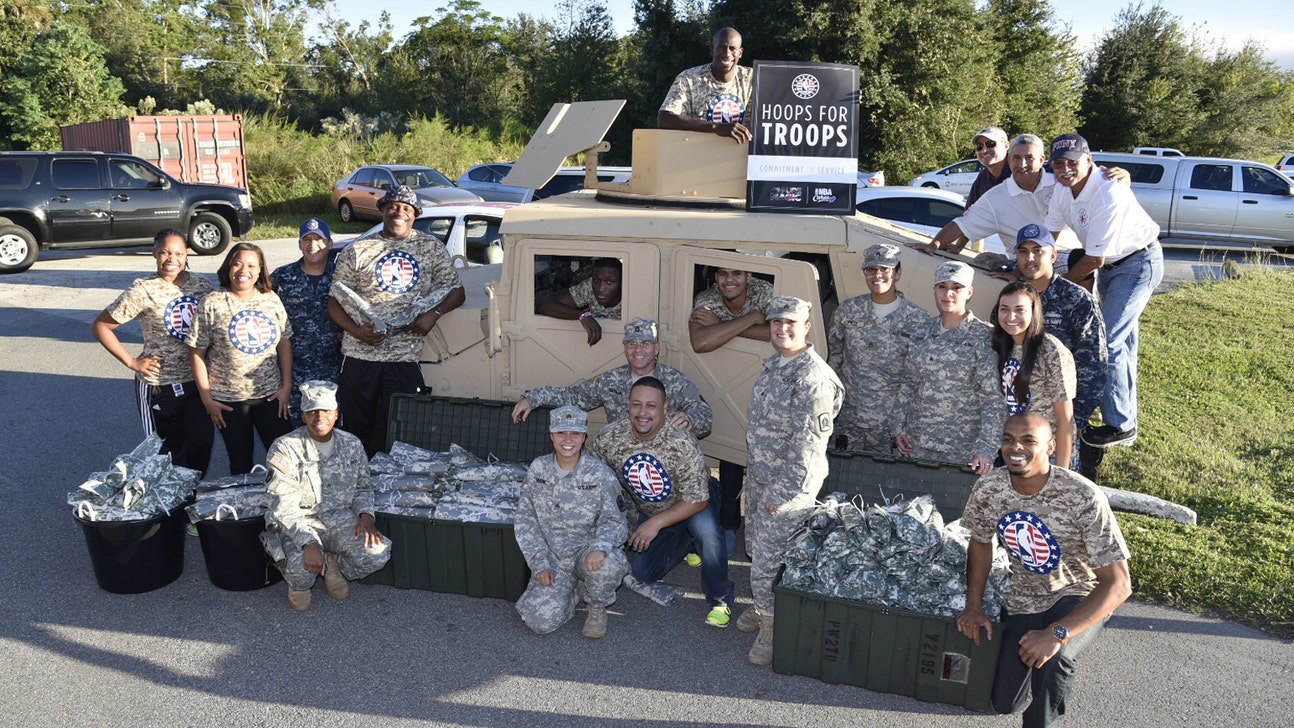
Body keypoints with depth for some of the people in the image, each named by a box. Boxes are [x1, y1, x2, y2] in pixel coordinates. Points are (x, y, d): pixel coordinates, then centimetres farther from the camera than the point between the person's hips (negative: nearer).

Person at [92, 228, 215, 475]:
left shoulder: (202, 286, 1)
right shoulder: (142, 291, -9)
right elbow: (100, 326, -4)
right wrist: (132, 362, -8)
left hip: (198, 382, 3)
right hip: (159, 386, -3)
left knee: (202, 445, 8)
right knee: (169, 451, 9)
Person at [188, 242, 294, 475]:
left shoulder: (271, 300, 3)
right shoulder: (211, 304, -6)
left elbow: (284, 344, 7)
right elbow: (196, 353, -4)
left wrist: (286, 386, 0)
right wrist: (207, 398, -7)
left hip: (270, 395, 2)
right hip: (228, 400, -2)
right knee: (241, 462, 9)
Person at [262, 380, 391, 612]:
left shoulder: (352, 444, 1)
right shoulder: (286, 448, -13)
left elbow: (363, 487, 15)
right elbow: (284, 508, -17)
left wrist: (365, 515, -8)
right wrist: (309, 543, -32)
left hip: (341, 517, 4)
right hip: (298, 522, -3)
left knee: (377, 553, -22)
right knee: (301, 565, -34)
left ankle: (333, 565, 13)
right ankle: (299, 584, 7)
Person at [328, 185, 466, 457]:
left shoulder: (432, 248, 9)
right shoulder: (356, 251, 6)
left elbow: (457, 292, 12)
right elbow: (335, 303, 6)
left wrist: (434, 313, -7)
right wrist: (356, 331, -12)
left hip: (405, 358, 0)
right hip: (359, 356, 0)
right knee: (355, 431, 6)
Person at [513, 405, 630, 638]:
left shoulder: (600, 474, -10)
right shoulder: (538, 468, -2)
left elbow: (614, 520, -10)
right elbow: (526, 520, 2)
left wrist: (601, 546, -33)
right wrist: (539, 564, -8)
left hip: (587, 552, -2)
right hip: (552, 557, 2)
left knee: (607, 564, -38)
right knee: (540, 620, -20)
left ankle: (597, 607, -1)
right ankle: (575, 590, 15)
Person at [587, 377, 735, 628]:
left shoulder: (683, 444, -35)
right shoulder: (609, 437, -24)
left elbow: (697, 501, -29)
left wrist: (656, 523, -32)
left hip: (693, 504, -5)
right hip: (647, 511, 5)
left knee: (706, 529, -37)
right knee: (643, 573, 6)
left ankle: (720, 599, -13)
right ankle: (688, 541, 31)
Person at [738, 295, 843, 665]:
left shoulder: (813, 378, -24)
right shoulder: (773, 364, 6)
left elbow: (809, 442, -25)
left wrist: (783, 492, -23)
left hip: (789, 482, -9)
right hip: (759, 475, 9)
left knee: (769, 557, -2)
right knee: (755, 544, 22)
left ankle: (773, 628, 17)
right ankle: (762, 605, 42)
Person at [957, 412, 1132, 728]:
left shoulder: (1084, 498, -30)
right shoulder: (987, 489, -17)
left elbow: (1119, 585, -29)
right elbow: (980, 542, 5)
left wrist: (1057, 633, -37)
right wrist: (974, 606, -5)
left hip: (1080, 597, -4)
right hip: (1026, 599, 4)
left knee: (1053, 659, -34)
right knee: (1006, 702, 1)